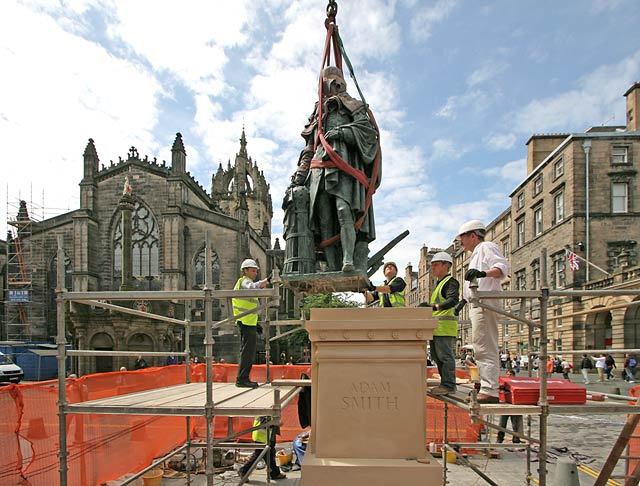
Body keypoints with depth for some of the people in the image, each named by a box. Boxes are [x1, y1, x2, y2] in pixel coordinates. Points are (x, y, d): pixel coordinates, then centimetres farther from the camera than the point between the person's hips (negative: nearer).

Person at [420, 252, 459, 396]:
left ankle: (448, 385, -3)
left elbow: (453, 300, -22)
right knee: (437, 356, 12)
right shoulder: (439, 284, 25)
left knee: (445, 355, -8)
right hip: (436, 326, 10)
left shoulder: (451, 282, -6)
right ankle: (446, 384, 19)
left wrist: (434, 306, -32)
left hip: (444, 325, -10)